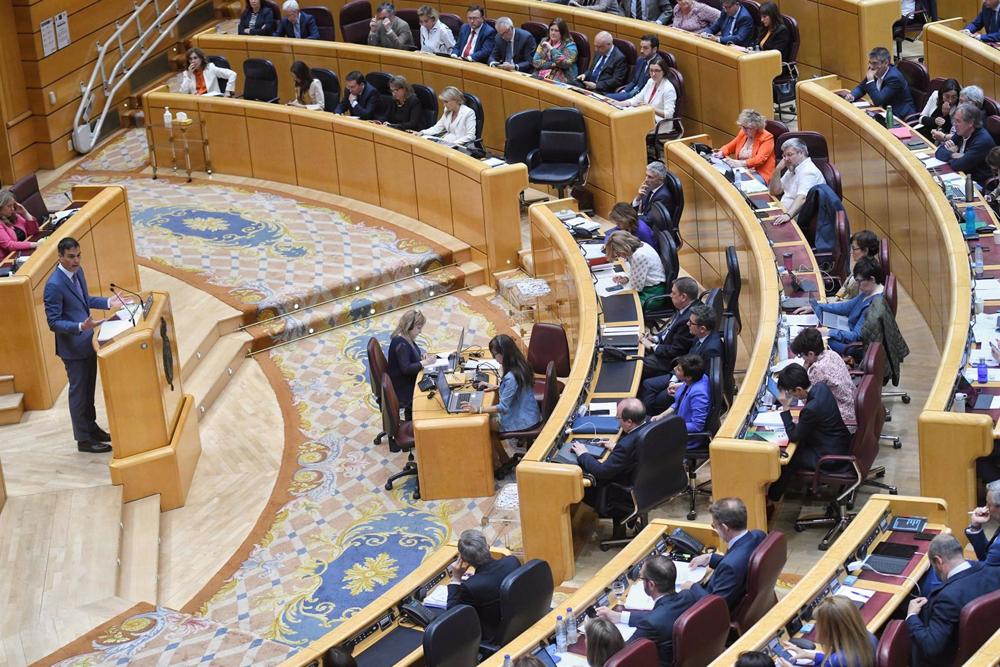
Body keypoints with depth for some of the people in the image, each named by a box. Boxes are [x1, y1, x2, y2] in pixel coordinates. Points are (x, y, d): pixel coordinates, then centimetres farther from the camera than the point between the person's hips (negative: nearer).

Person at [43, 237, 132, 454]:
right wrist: (80, 327, -35)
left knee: (89, 389, 21)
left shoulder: (77, 272, 1)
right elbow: (54, 323, -23)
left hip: (87, 342, 8)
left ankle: (91, 427, 38)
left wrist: (108, 302, 5)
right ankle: (84, 439, 17)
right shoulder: (54, 285, -26)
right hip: (73, 347, -8)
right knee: (78, 392, 5)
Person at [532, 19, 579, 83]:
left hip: (560, 80, -5)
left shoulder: (570, 45, -1)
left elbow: (565, 64, -16)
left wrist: (551, 49, -12)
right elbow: (535, 62, 6)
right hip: (540, 76, 5)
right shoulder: (544, 42, 14)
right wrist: (552, 64, -6)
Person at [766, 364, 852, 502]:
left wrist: (785, 408, -21)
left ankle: (772, 497, 26)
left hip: (830, 456, -9)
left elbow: (793, 437, -19)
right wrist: (799, 422, 0)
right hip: (840, 443, 9)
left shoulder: (812, 408, -34)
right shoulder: (820, 387, -8)